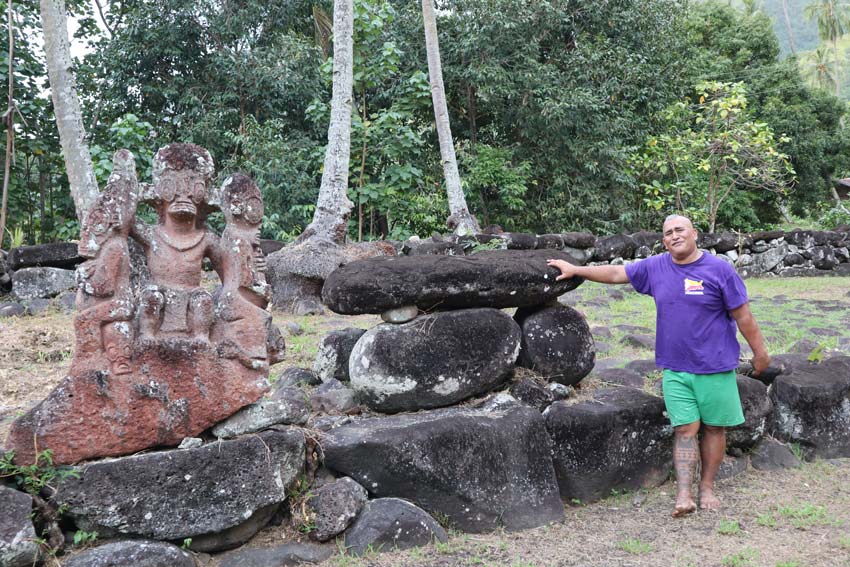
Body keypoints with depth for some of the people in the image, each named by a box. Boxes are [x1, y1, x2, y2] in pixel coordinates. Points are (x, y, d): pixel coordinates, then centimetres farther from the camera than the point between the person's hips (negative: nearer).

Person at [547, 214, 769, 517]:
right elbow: (616, 273, 11)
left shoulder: (719, 270, -7)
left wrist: (760, 352, 2)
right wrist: (575, 269, 13)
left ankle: (707, 488, 22)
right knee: (685, 429, 0)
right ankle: (684, 496, -2)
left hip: (715, 367, -1)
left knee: (714, 427, 8)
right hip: (675, 368, 2)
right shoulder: (655, 267, 2)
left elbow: (743, 316, -3)